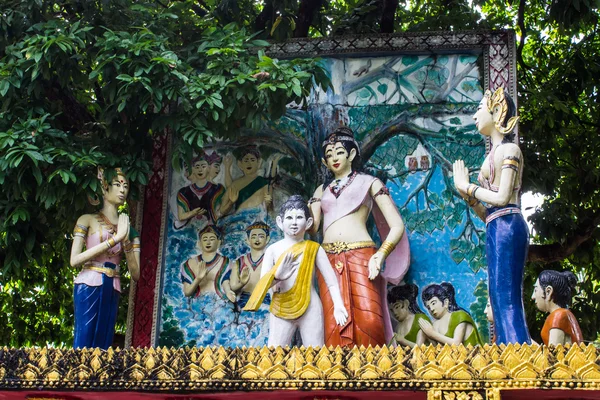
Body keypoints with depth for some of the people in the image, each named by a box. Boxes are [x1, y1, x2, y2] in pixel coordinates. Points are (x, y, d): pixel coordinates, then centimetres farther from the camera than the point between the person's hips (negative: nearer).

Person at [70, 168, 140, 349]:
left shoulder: (128, 229, 14)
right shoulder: (88, 220, 6)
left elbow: (136, 274, 8)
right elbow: (74, 260, -6)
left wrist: (126, 241, -6)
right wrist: (113, 240, -10)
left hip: (112, 292, 4)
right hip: (89, 287, -3)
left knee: (103, 345, -2)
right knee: (84, 343, -12)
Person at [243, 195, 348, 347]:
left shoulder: (314, 249, 0)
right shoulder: (273, 249, 1)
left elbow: (331, 281, -1)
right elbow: (262, 283, -3)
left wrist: (338, 306, -14)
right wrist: (276, 276, -24)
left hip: (310, 309, -1)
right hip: (281, 311, 1)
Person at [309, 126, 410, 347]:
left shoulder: (369, 182, 13)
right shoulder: (322, 190, 24)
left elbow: (397, 226, 3)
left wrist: (380, 255, -11)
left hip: (361, 257, -3)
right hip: (329, 260, 3)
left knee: (368, 321, -18)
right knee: (335, 325, -9)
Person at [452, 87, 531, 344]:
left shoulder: (508, 149, -2)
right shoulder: (495, 153, 22)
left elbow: (502, 198, -13)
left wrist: (468, 187, -2)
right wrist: (468, 196, 6)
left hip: (506, 227, -9)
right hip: (497, 230, 9)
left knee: (506, 301, -14)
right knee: (503, 303, 5)